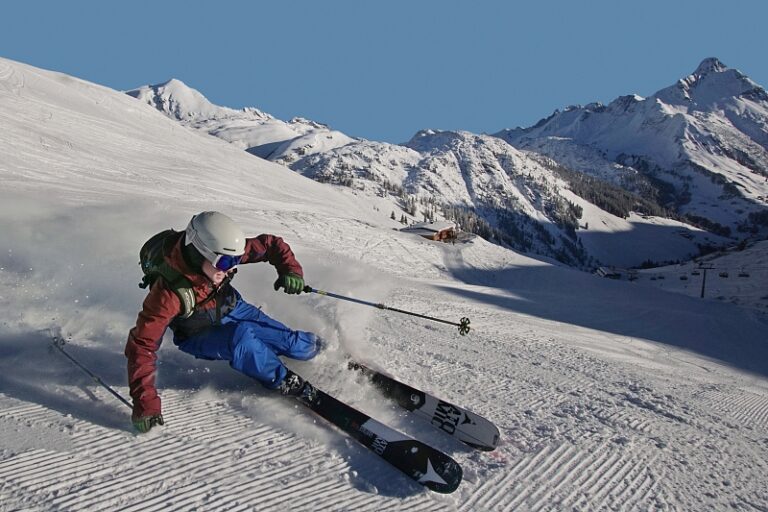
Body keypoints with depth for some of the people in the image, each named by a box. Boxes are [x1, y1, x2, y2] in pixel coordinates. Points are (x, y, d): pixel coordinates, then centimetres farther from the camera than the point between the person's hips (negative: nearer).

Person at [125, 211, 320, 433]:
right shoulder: (169, 292, -38)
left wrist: (290, 269, -30)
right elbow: (141, 344, -35)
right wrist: (145, 403, -40)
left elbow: (270, 243, -14)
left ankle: (318, 346, 27)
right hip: (199, 337, -4)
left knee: (294, 343, -7)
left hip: (232, 310, 4)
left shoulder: (224, 254, -27)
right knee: (240, 338, -36)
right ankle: (285, 383, -15)